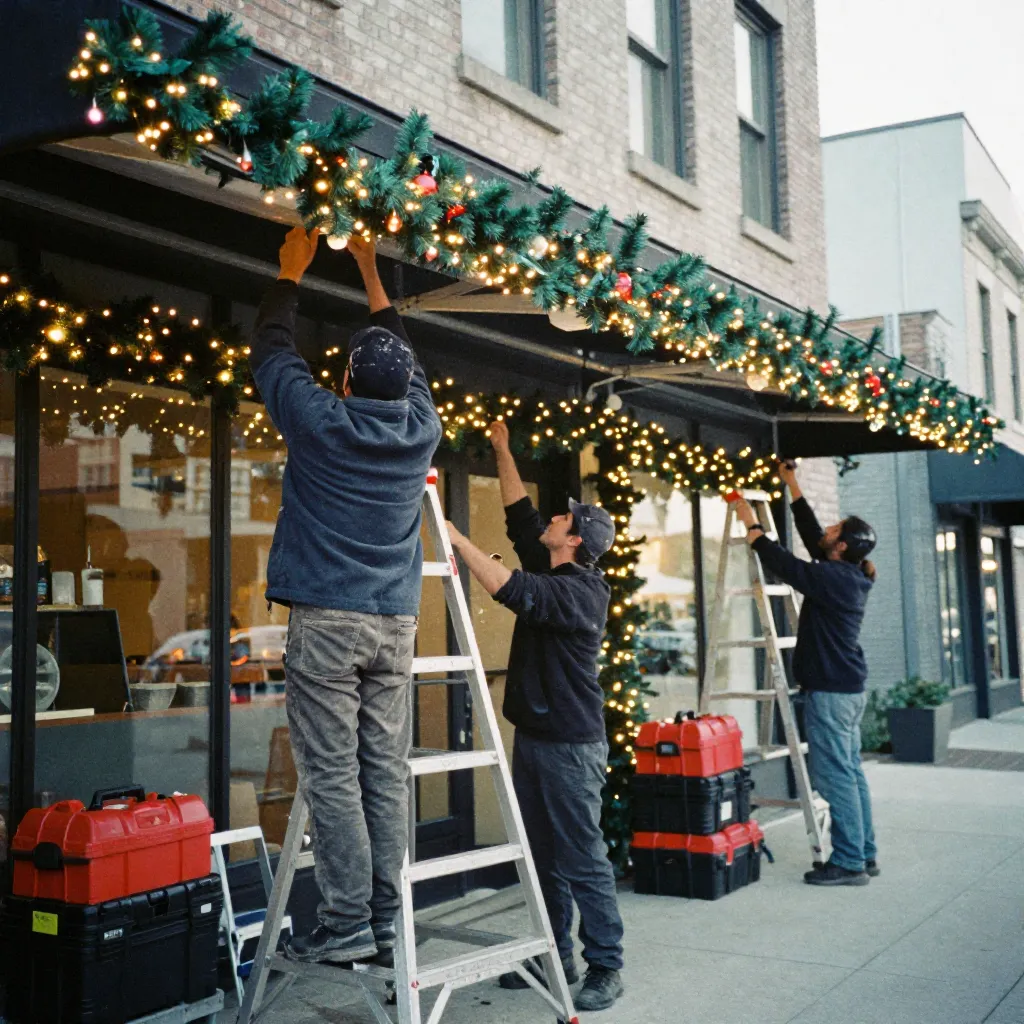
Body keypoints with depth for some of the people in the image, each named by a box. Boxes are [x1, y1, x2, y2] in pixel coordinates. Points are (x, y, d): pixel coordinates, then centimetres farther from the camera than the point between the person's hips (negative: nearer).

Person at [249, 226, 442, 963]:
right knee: (386, 775, 6)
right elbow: (405, 359, 24)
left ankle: (347, 923, -1)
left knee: (333, 776, -2)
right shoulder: (422, 430, 5)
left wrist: (292, 274, 25)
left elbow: (272, 353, 11)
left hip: (327, 622, -4)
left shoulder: (320, 422, -5)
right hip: (396, 625, 4)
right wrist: (371, 273, 35)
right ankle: (387, 921, 10)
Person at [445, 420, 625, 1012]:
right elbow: (520, 515, 18)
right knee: (544, 857, 14)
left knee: (582, 859, -4)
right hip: (533, 736, 9)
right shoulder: (551, 571, 10)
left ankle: (606, 968, 5)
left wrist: (455, 537, -28)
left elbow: (514, 590, -30)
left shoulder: (581, 591, -16)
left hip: (571, 745, -9)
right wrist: (503, 451, 17)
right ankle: (556, 957, 23)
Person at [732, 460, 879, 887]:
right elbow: (811, 536, 18)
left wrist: (751, 526, -3)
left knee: (835, 775, -6)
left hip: (830, 691, -10)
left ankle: (848, 862, -3)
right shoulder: (851, 576, 10)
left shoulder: (832, 578, -17)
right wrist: (792, 486, 23)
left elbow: (784, 564, -16)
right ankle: (865, 854, 20)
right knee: (850, 772, 14)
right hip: (850, 689, 10)